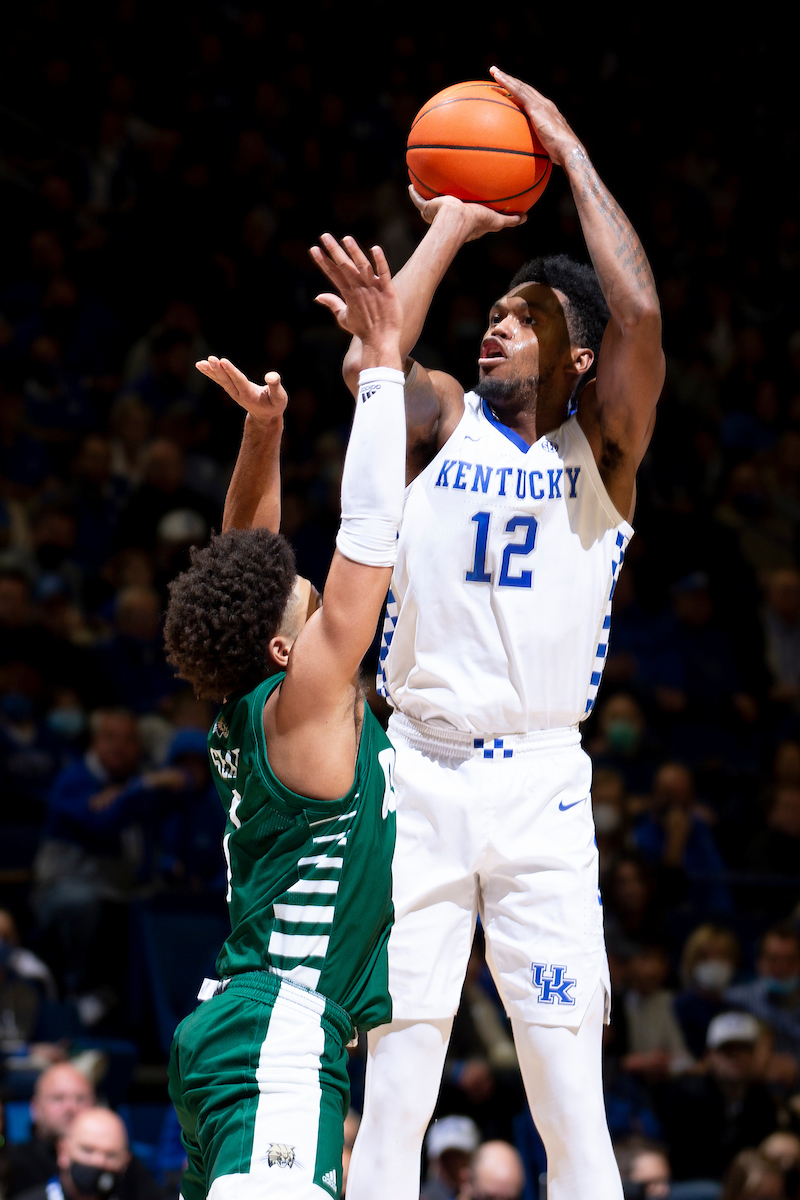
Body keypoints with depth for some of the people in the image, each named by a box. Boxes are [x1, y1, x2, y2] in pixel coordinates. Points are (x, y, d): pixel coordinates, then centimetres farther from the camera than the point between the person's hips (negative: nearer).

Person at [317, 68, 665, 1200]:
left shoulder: (601, 444, 6)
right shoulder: (442, 421, 10)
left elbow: (638, 314, -12)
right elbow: (367, 362, -11)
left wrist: (571, 154, -5)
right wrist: (450, 227, -2)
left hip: (541, 781, -1)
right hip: (420, 769, 1)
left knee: (571, 1090, -6)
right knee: (392, 1088, -3)